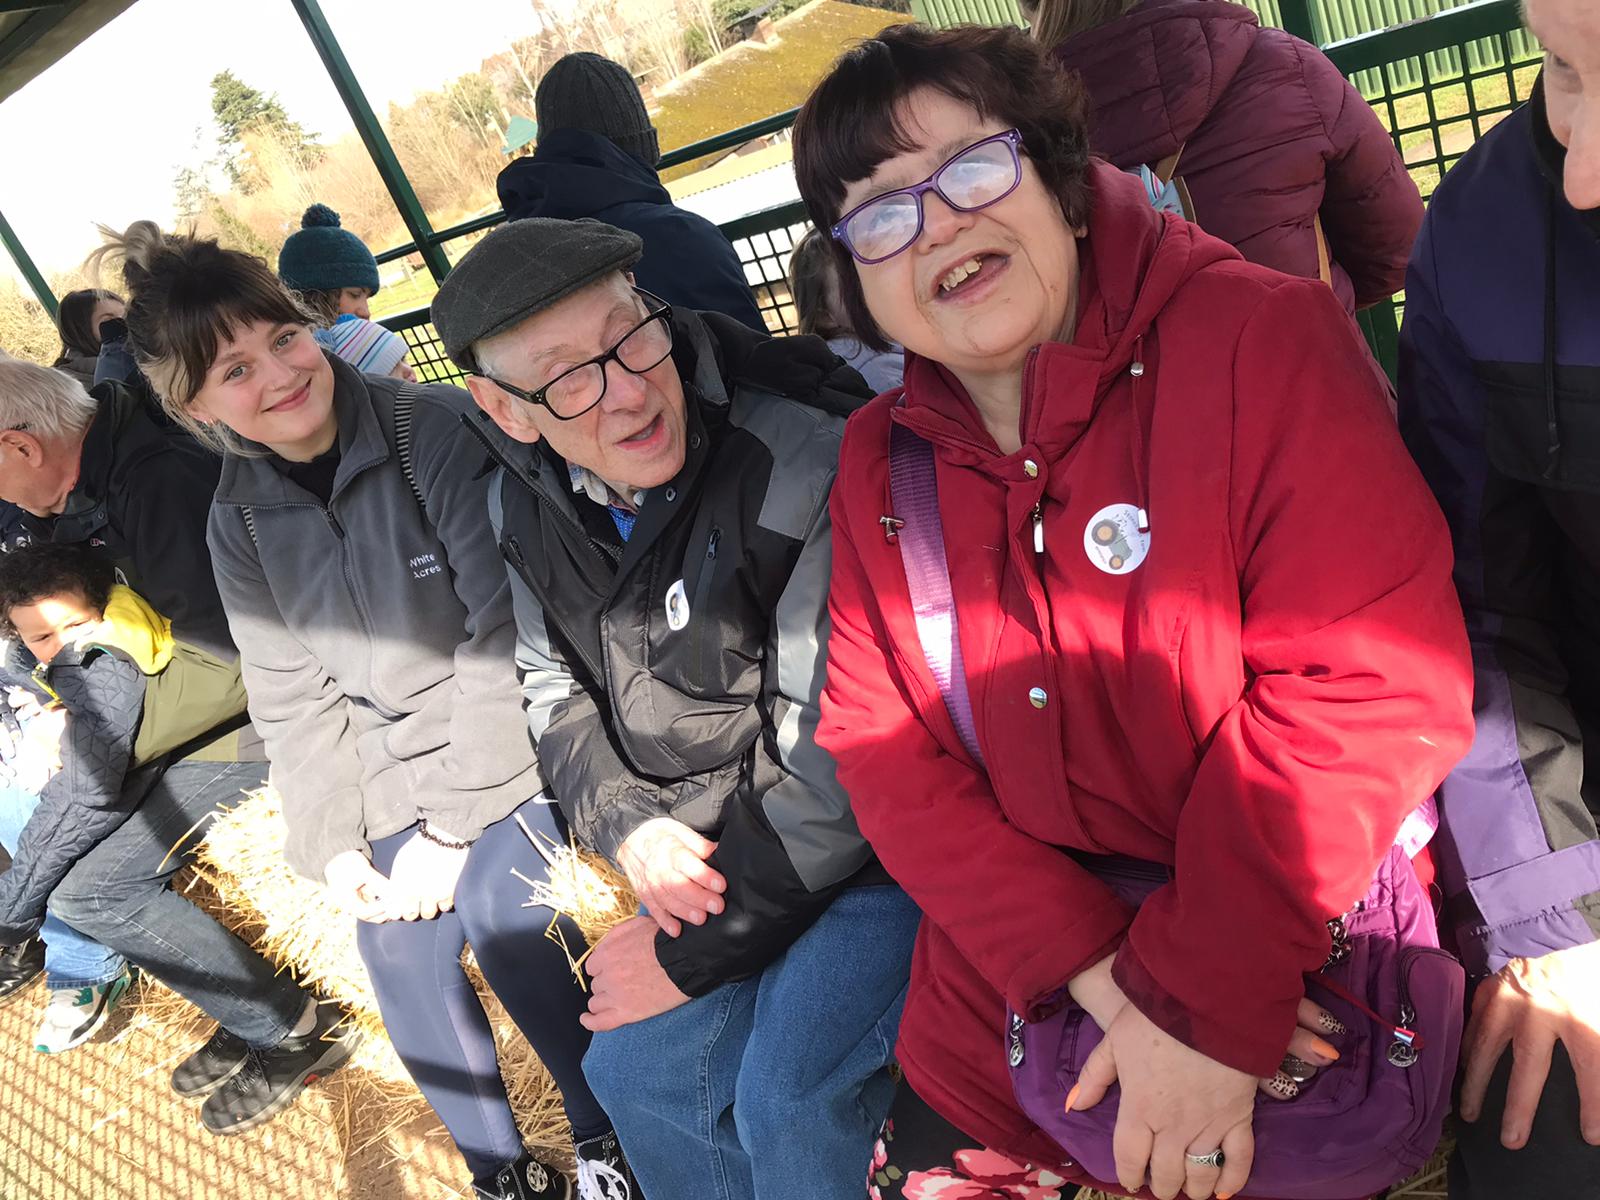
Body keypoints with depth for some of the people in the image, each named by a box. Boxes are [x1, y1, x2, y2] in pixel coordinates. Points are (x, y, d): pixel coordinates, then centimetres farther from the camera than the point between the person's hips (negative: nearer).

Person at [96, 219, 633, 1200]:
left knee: (507, 923, -15)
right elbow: (292, 701, 4)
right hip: (386, 780, 5)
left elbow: (502, 630, -19)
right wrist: (336, 845, -4)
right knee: (401, 960, 2)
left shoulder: (440, 430, -17)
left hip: (505, 743, -4)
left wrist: (451, 822, -17)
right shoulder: (239, 521, 0)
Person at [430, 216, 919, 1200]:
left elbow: (836, 766, -25)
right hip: (705, 854, 7)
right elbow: (556, 686, 11)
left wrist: (692, 955, -15)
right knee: (639, 1073, 8)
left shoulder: (808, 464, -28)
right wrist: (629, 826, -8)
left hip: (872, 847, -6)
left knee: (787, 1098, -16)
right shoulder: (528, 503, -5)